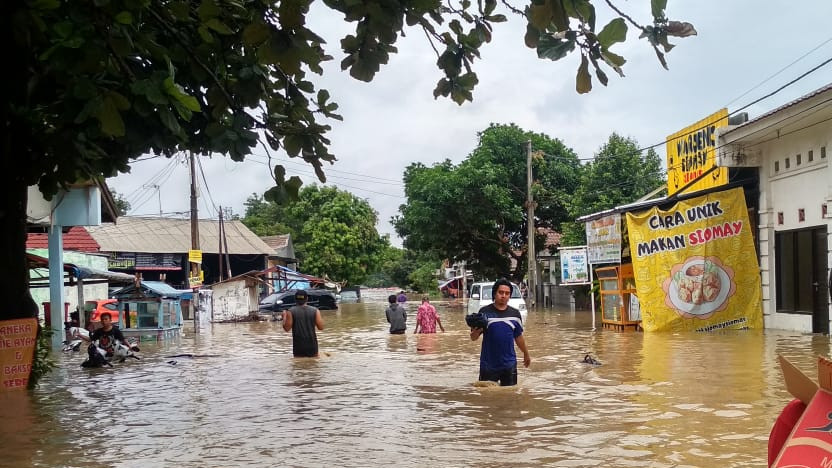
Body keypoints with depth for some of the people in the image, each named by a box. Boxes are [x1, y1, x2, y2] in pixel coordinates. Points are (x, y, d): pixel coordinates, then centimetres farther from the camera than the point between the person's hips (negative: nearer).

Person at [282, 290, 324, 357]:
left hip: (298, 345, -1)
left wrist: (284, 317, 10)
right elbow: (321, 327, -3)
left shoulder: (291, 311, -7)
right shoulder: (315, 311, -3)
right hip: (312, 344, 1)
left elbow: (287, 328, -6)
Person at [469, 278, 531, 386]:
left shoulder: (515, 314, 5)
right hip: (488, 365, -3)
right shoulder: (484, 312, -4)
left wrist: (526, 354, 25)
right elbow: (473, 338, -3)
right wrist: (476, 331, -25)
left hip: (509, 364, 3)